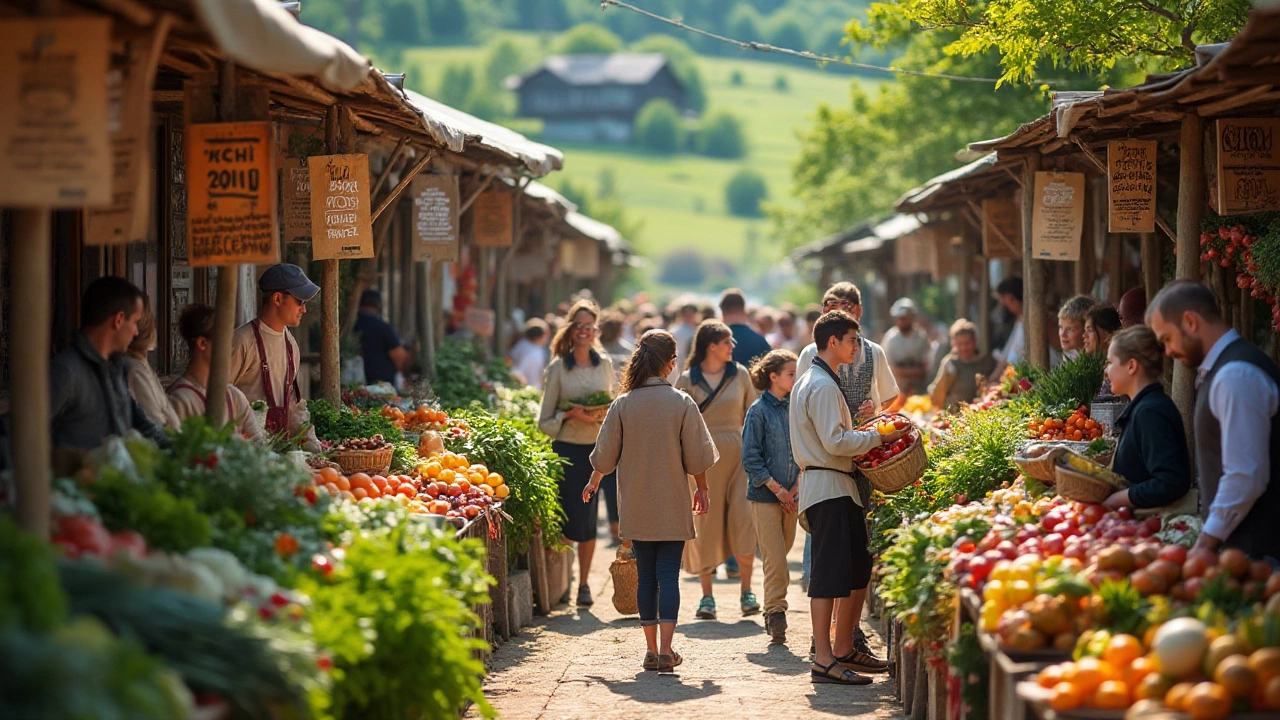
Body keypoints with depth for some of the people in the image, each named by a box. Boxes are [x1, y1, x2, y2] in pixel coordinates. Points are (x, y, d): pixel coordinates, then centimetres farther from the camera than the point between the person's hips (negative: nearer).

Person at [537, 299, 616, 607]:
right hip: (568, 450, -3)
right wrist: (570, 415, -17)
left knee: (589, 518, 3)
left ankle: (584, 583, 14)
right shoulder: (558, 368, -1)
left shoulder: (605, 364, 8)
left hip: (598, 448, 3)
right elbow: (545, 420, 0)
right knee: (571, 519, -6)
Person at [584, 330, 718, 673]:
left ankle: (652, 649, 10)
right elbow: (696, 455, -3)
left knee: (645, 576, 9)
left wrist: (594, 481, 24)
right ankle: (666, 650, -10)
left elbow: (605, 454, 4)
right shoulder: (682, 403, -7)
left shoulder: (623, 404, -3)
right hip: (673, 505, -2)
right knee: (669, 575, -1)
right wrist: (701, 488, 14)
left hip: (636, 506, 2)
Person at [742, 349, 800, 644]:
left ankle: (772, 613, 21)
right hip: (764, 496, -5)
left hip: (791, 496, 5)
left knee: (781, 554, 11)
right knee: (775, 561, -9)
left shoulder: (794, 408, 7)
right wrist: (778, 489, -11)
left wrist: (797, 484, 0)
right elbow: (751, 459, -9)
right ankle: (776, 612, -2)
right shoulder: (759, 411, -8)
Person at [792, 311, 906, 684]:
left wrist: (860, 435, 14)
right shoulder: (823, 385, -15)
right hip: (829, 488, -11)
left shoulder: (811, 381, 19)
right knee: (829, 574, -10)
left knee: (857, 569, 15)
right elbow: (835, 442, -21)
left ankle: (844, 649, 22)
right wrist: (876, 437, -13)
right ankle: (824, 660, -10)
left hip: (838, 487, 11)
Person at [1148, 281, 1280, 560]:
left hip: (1255, 548, -9)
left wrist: (1207, 543, -15)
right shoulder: (1222, 368, 15)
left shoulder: (1236, 375, -17)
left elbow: (1247, 477, -21)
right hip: (1231, 542, 9)